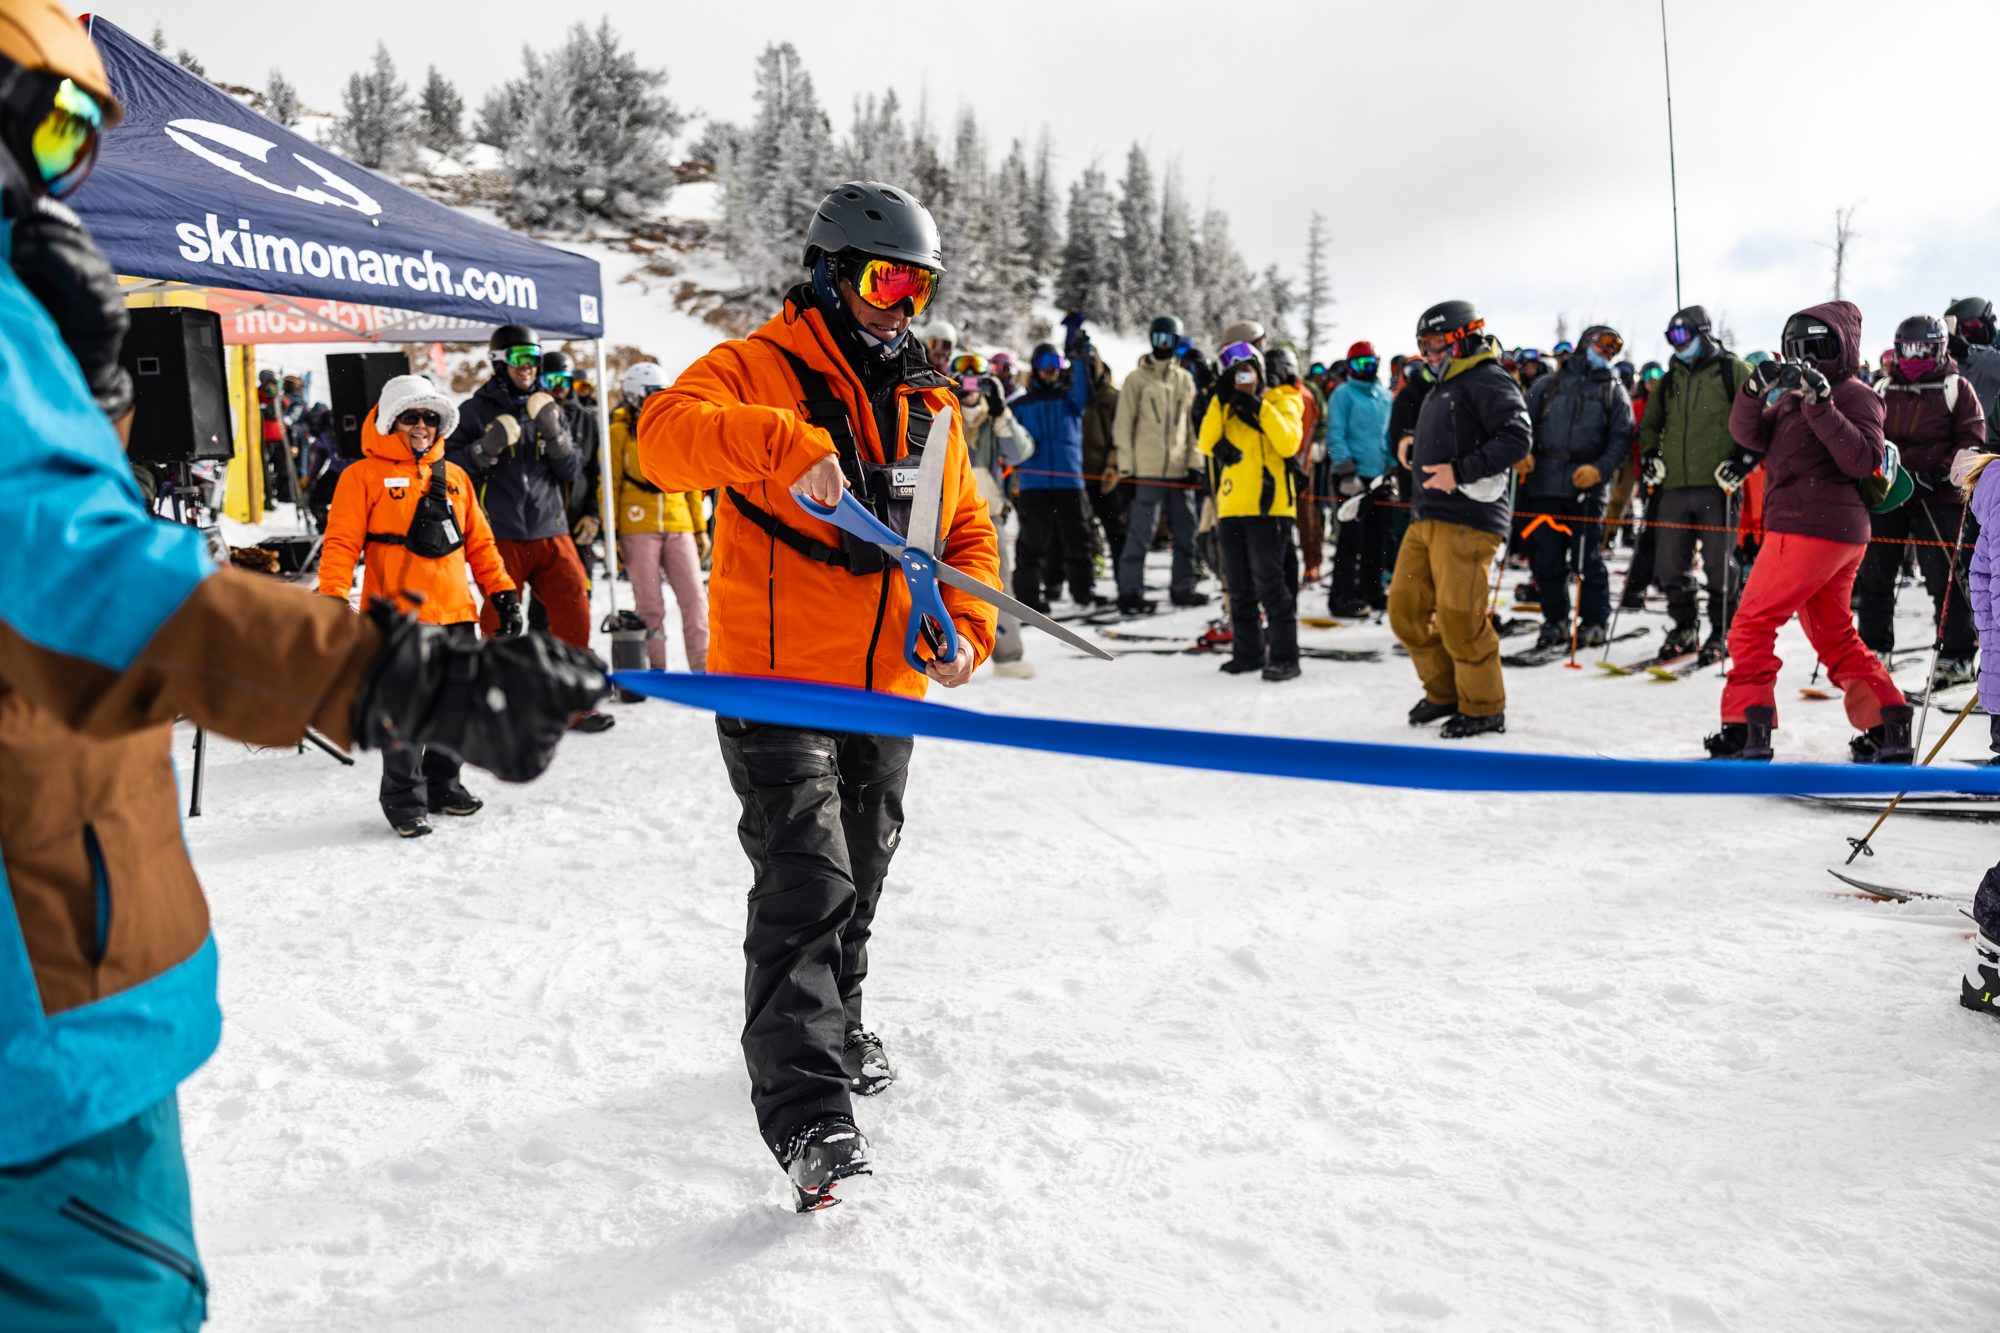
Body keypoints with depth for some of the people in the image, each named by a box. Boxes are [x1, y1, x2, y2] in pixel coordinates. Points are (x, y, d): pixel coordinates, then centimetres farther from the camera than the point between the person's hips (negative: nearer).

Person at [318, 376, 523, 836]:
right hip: (397, 616, -5)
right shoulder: (364, 475, 1)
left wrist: (503, 592, 14)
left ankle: (443, 785, 27)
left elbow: (480, 541, 20)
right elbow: (342, 543, -3)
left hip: (455, 612, 5)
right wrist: (334, 599, -13)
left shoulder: (454, 477, 17)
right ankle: (403, 800, 8)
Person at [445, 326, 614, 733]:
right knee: (500, 623, -1)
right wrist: (489, 446, -18)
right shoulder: (475, 411, 4)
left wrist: (553, 430, -9)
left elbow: (572, 469, 7)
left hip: (551, 532, 3)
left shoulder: (549, 409, 14)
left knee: (575, 614, -2)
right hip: (500, 535, -3)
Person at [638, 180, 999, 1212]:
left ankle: (833, 1027, 42)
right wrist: (782, 441, -42)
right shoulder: (759, 369, -7)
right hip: (776, 677, -7)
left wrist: (966, 627, -1)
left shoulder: (925, 401, 13)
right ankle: (804, 1109, -8)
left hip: (888, 690, 7)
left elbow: (967, 531, 16)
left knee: (857, 882, 19)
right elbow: (664, 435, -26)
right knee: (807, 884, -14)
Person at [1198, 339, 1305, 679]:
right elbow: (1206, 443, -1)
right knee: (1240, 587, 11)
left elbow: (1289, 444, -13)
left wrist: (1261, 408, -17)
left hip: (1267, 507, -5)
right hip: (1231, 507, 5)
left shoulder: (1281, 401, 5)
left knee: (1269, 583, -10)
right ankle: (1247, 651, 21)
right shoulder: (1225, 407, 17)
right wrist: (1221, 399, -7)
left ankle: (1285, 657, -7)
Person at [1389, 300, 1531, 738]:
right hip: (1425, 519, 9)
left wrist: (1461, 472, -21)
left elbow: (1516, 437, -18)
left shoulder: (1488, 381, -5)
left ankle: (1484, 708, 4)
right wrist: (1413, 443, 17)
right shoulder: (1439, 389, 24)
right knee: (1406, 609, 7)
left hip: (1467, 520, -9)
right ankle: (1444, 693, 22)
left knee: (1458, 616, -11)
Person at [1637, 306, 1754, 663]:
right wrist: (1649, 456, 13)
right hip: (1674, 486, 5)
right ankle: (1684, 629, 19)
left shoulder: (1733, 371, 3)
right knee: (1670, 565, 5)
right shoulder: (1669, 382, 18)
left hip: (1716, 486, -5)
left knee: (1719, 564, -1)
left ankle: (1722, 633, 9)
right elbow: (1649, 425, 30)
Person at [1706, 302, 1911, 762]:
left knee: (1753, 623, -7)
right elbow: (1750, 434, 8)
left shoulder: (1854, 395, -4)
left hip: (1808, 529, -9)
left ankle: (1746, 729, -7)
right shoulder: (1794, 396, 20)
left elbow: (1863, 460, -17)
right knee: (1835, 638, 15)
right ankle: (1888, 729, 17)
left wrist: (1823, 406, -25)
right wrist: (1755, 390, -10)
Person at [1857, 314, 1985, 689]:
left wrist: (1943, 471, -17)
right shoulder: (1883, 391, 11)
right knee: (1873, 572, 7)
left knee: (1944, 576, -5)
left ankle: (1957, 655, 4)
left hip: (1938, 498, -4)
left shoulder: (1957, 389, 0)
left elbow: (1972, 440, -3)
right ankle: (1874, 648, 20)